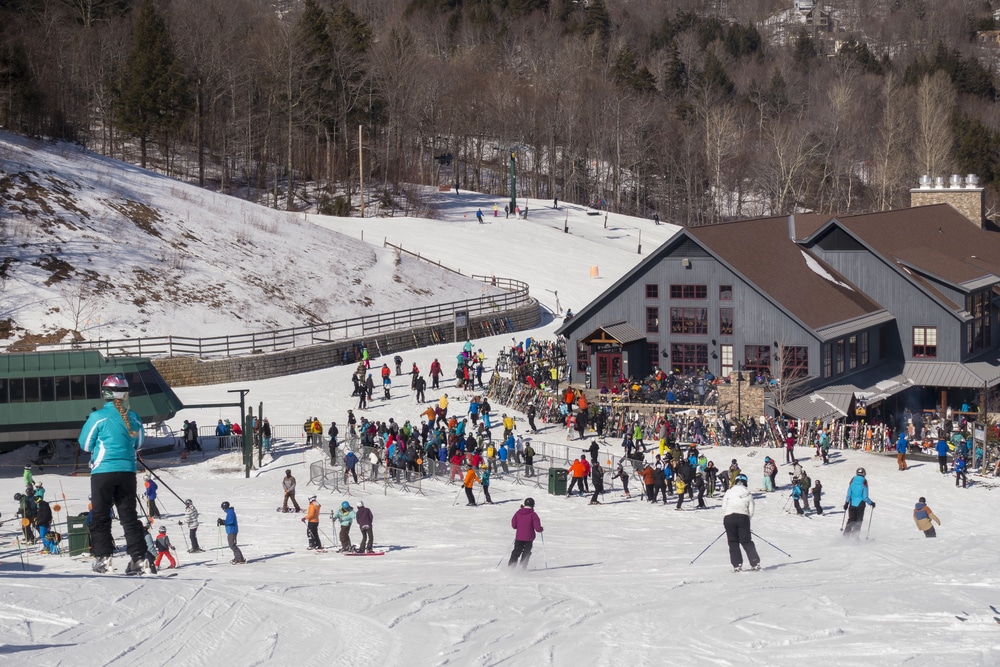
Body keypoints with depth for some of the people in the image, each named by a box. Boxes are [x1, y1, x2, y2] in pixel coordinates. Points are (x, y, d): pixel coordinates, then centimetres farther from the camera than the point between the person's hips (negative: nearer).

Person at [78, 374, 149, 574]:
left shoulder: (98, 417, -11)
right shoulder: (133, 417, 1)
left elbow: (85, 445, 0)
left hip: (103, 472, -3)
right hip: (127, 471, 3)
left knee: (100, 515, 8)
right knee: (129, 515, 9)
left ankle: (102, 557, 2)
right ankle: (138, 558, 1)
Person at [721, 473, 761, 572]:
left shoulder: (729, 492, 3)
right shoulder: (748, 494, 6)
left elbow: (724, 508, 2)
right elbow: (751, 512, 4)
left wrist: (724, 521, 13)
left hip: (729, 517, -1)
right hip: (743, 517, 1)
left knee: (733, 542, 6)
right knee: (746, 541, 8)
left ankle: (737, 565, -2)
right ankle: (755, 563, 0)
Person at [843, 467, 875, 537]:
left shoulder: (852, 481, -4)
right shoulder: (864, 482, -13)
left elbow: (848, 494, -1)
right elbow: (865, 497, -12)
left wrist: (846, 503, 11)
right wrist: (871, 503, 3)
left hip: (852, 504, 3)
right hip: (860, 504, -3)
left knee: (851, 520, 16)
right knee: (858, 521, 11)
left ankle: (846, 535, 10)